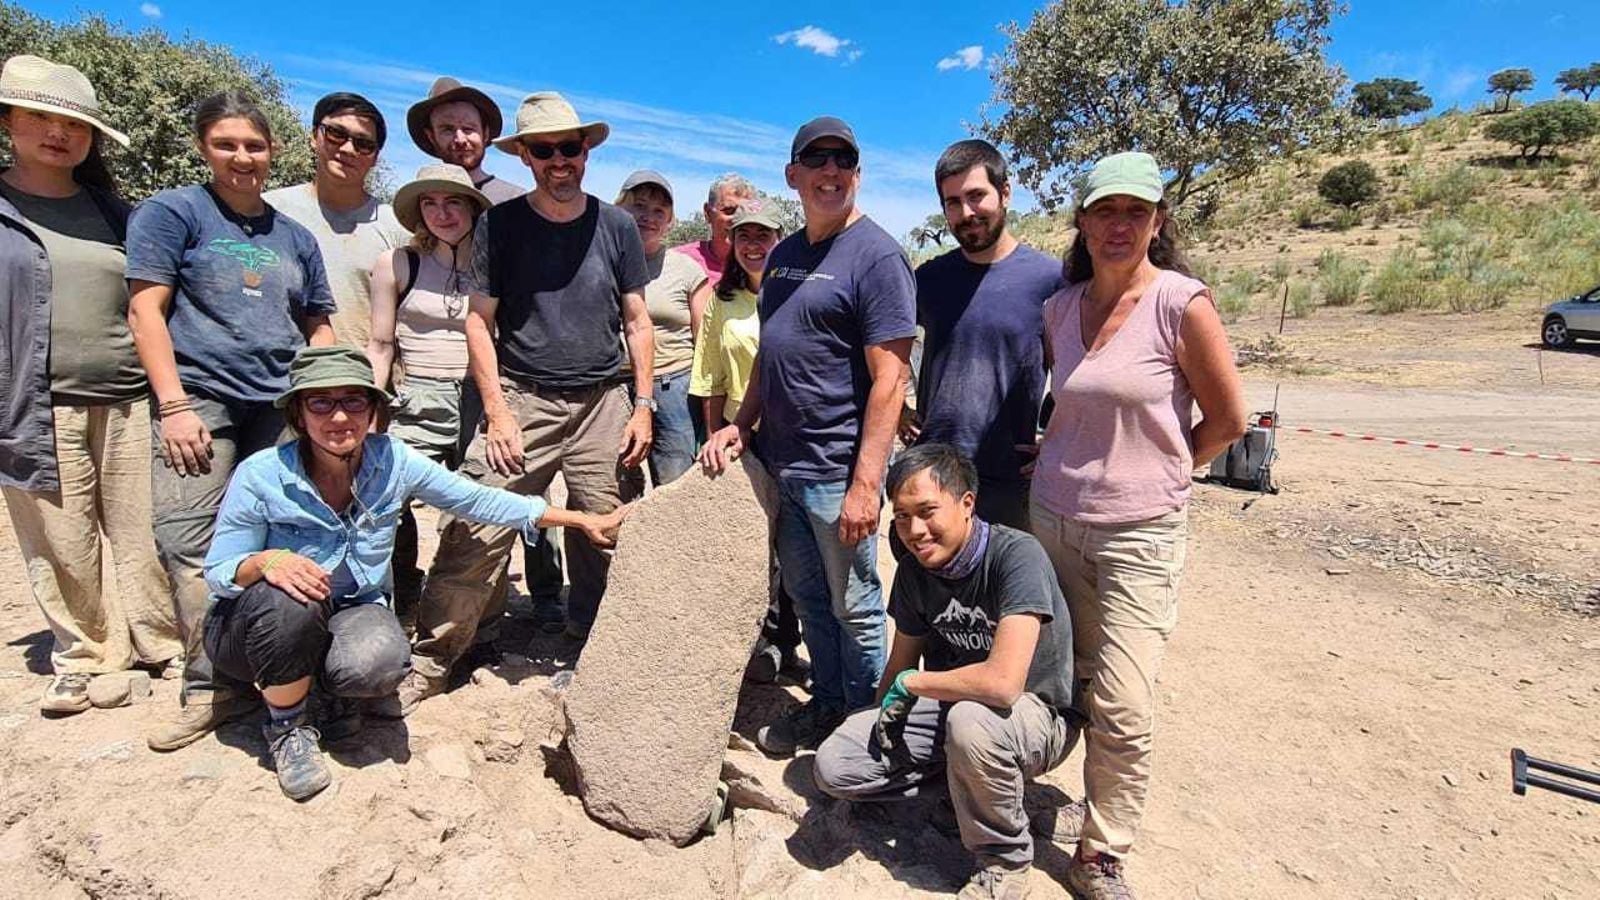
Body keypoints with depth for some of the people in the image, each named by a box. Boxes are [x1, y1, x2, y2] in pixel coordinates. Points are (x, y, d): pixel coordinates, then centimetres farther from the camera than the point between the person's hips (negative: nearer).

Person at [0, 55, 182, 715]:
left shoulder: (112, 212, 14)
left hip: (128, 402, 2)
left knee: (144, 539, 5)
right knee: (64, 549, 4)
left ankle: (162, 645, 17)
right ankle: (81, 655, 21)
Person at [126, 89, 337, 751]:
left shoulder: (293, 236, 18)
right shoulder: (172, 213, 6)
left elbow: (318, 330, 20)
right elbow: (145, 311, -2)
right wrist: (174, 405, -11)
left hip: (282, 406, 3)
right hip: (200, 399, -3)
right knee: (189, 543, -9)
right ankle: (211, 687, -1)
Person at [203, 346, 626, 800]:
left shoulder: (393, 460, -13)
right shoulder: (261, 476, -19)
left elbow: (478, 501, -9)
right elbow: (216, 570, -11)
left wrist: (584, 520, -12)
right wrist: (265, 562, -37)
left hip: (353, 610, 1)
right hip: (257, 625, -1)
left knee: (380, 661, -33)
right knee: (291, 601, -36)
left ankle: (338, 693, 8)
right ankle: (287, 728, -6)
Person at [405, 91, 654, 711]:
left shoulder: (617, 227, 8)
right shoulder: (500, 224, 4)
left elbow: (636, 322, 9)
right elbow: (479, 320, 4)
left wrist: (643, 406, 2)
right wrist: (498, 411, -5)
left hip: (604, 403, 1)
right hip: (522, 400, -1)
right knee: (475, 537, -6)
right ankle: (428, 663, 10)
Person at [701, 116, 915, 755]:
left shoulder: (876, 256, -11)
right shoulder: (782, 255, 13)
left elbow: (888, 380, -17)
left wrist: (865, 483, -22)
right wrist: (741, 424, 9)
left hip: (837, 471, -7)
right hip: (780, 463, 8)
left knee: (854, 607, 8)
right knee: (804, 594, 19)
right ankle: (826, 704, 38)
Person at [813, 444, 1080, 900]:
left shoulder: (1017, 554, -27)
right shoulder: (914, 570, -6)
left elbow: (1002, 683, -37)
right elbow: (902, 661, 9)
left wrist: (910, 684, -21)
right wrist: (882, 731, 2)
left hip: (1038, 716, -4)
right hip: (949, 703, 5)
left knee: (970, 718, -39)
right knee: (833, 767, -13)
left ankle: (1007, 861, -9)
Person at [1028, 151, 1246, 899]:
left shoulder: (1182, 303, -10)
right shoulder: (1059, 307, 4)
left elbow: (1228, 420, -3)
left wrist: (1155, 471, 3)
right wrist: (1062, 458, 9)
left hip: (1140, 533, -4)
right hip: (1052, 516, 5)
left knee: (1121, 709, -3)